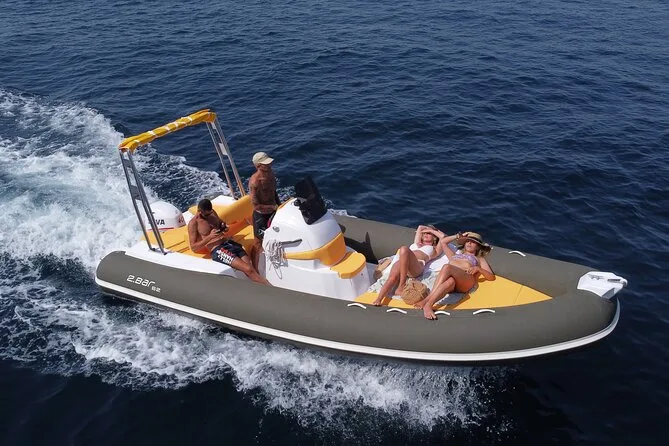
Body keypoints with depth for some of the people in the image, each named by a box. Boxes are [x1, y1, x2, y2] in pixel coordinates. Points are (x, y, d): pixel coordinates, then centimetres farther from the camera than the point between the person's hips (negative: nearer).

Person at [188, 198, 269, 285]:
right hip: (217, 250, -7)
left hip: (229, 242, 7)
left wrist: (224, 226, 8)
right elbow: (193, 247, -6)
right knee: (248, 270, -24)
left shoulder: (212, 212, 14)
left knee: (252, 268, -17)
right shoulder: (193, 223, -4)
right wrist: (210, 237, -17)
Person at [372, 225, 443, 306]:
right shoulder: (417, 244, 43)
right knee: (392, 278, -30)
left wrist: (432, 230, 30)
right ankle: (378, 300, -50)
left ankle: (402, 284, -36)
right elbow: (420, 227, 55)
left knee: (404, 249, -35)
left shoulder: (434, 249, 31)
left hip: (417, 265, -4)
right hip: (400, 263, 4)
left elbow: (443, 236, 19)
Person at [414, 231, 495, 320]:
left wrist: (478, 269, 2)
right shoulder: (454, 255, 43)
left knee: (447, 267, -37)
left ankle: (427, 301, -54)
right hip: (446, 277, 2)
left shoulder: (479, 259, 35)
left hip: (466, 281, -2)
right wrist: (458, 236, 48)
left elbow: (491, 277, 20)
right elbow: (442, 241, 49)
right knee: (450, 281, -40)